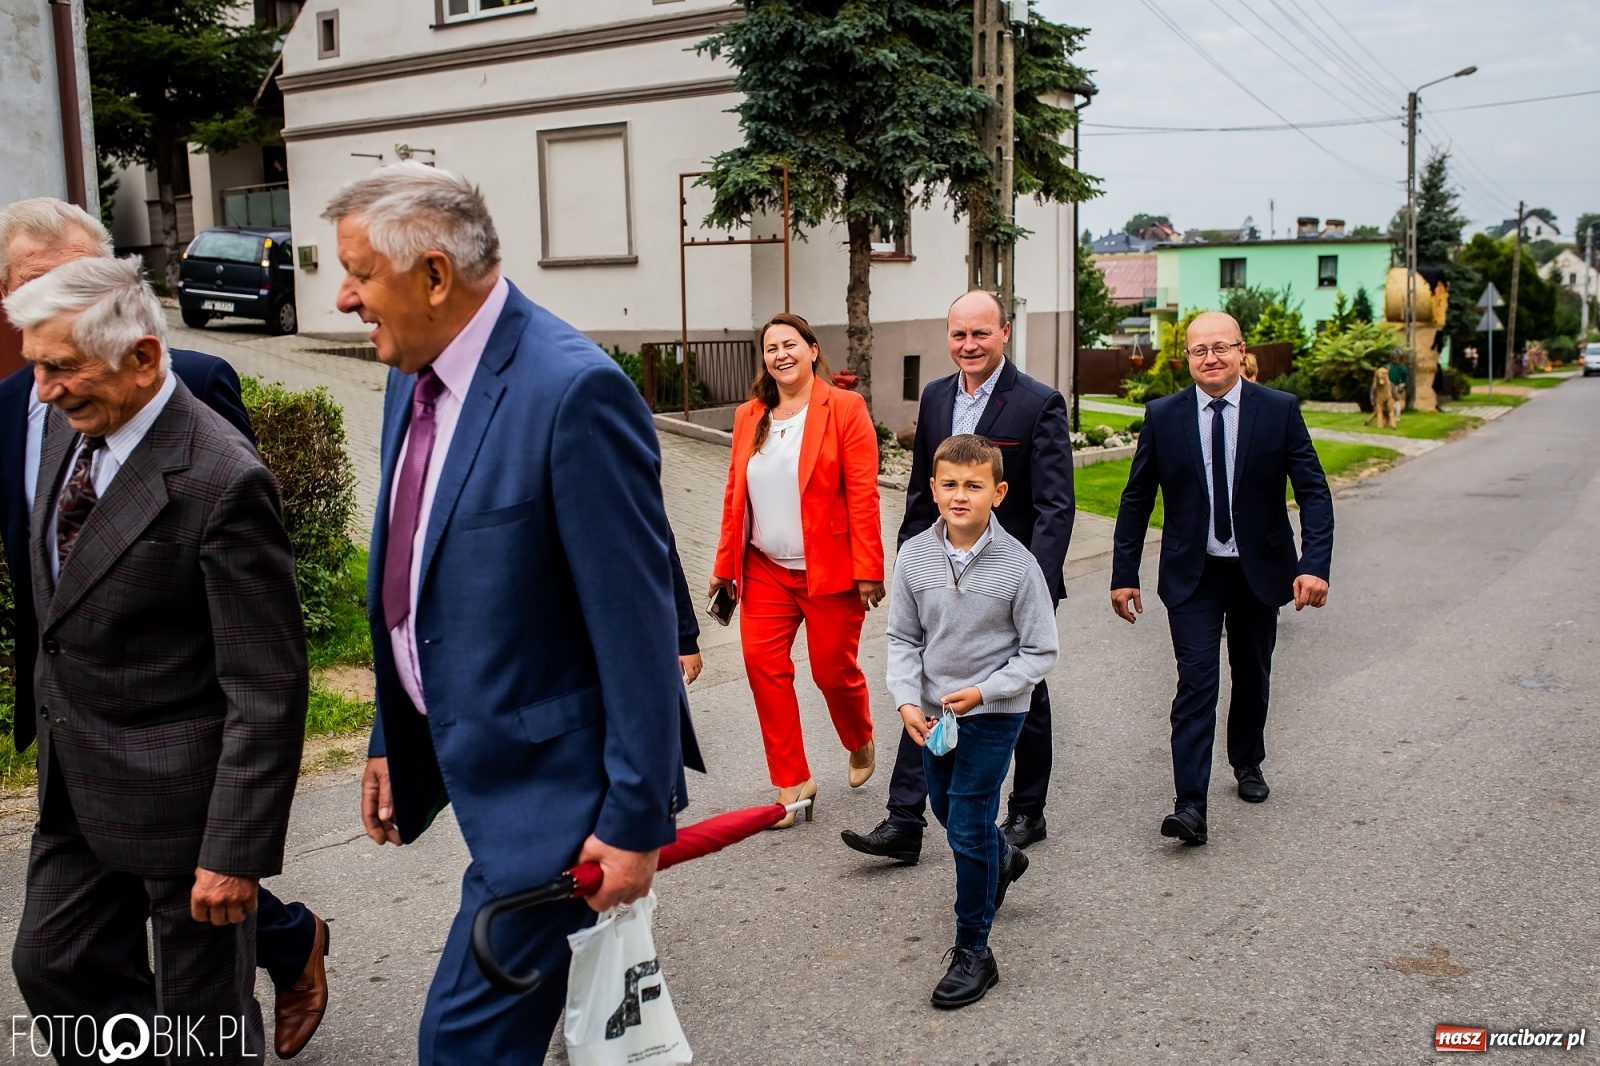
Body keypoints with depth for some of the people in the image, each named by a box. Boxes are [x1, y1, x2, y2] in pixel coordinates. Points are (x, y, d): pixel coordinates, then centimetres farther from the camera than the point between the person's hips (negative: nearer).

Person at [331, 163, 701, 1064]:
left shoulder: (575, 391, -23)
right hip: (468, 756, 9)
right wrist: (391, 741, 16)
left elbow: (636, 622, -22)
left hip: (552, 780, -8)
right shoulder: (416, 378, 4)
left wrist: (637, 818, -18)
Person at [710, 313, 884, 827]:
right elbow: (735, 493, 10)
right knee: (763, 664, -4)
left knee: (833, 669, 5)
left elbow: (863, 495, -11)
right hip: (766, 571, 4)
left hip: (830, 570, -4)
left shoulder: (845, 408, -7)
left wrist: (868, 570, -15)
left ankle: (861, 743, 39)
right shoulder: (749, 416, 7)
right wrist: (725, 564, 8)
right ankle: (793, 782, 10)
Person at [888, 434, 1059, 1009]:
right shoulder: (914, 556, -10)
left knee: (968, 827, -6)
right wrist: (908, 700, -16)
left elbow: (1041, 653, -12)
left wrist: (982, 692, -22)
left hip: (993, 713, -5)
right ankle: (1002, 859, 56)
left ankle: (973, 951, 12)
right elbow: (903, 639, -1)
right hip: (934, 710, 5)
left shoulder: (1017, 565, -18)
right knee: (945, 808, 24)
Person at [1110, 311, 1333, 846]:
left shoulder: (1279, 410, -5)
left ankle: (1247, 763, 43)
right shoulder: (1163, 416, -4)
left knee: (1252, 677, 18)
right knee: (1196, 683, -11)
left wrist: (1315, 565, -20)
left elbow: (1314, 491, -7)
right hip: (1192, 575, -1)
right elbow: (1136, 500, 2)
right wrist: (1124, 574, -2)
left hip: (1260, 571, 1)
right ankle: (1190, 806, -12)